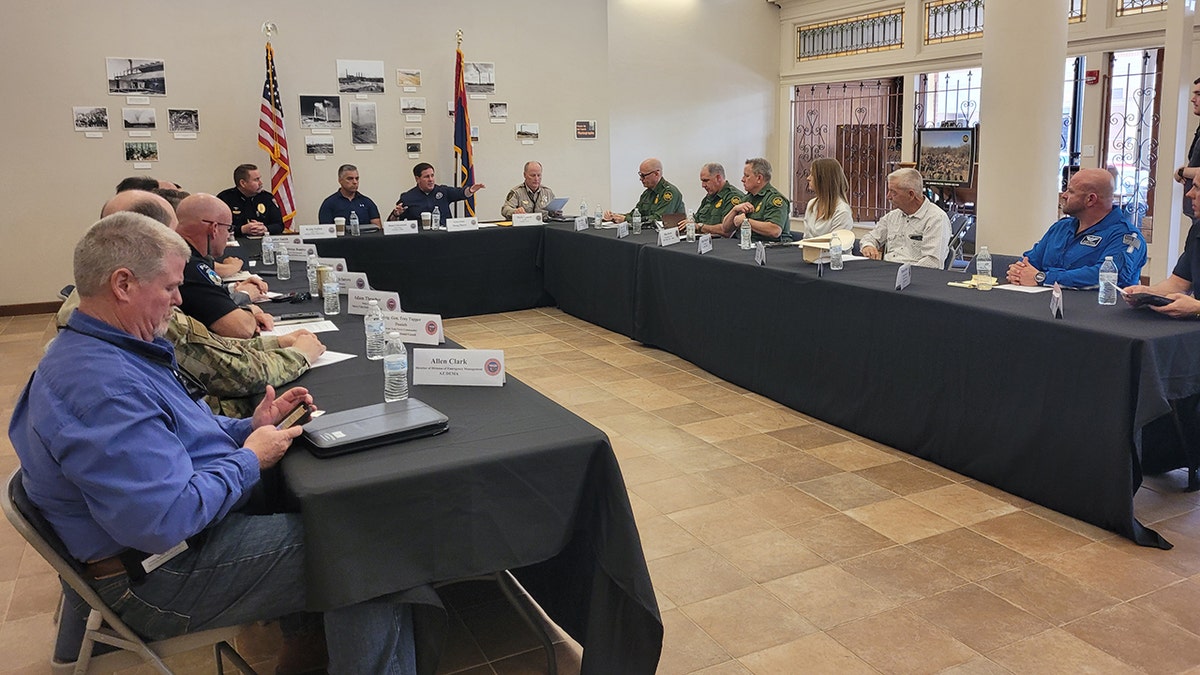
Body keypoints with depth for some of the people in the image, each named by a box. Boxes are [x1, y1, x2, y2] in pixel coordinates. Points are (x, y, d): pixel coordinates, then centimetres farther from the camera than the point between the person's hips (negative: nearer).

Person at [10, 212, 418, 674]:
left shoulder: (97, 351, 8)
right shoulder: (100, 384, -28)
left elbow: (175, 436, 20)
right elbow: (168, 521, -32)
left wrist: (250, 428, 3)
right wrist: (250, 460, -17)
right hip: (162, 576, -11)